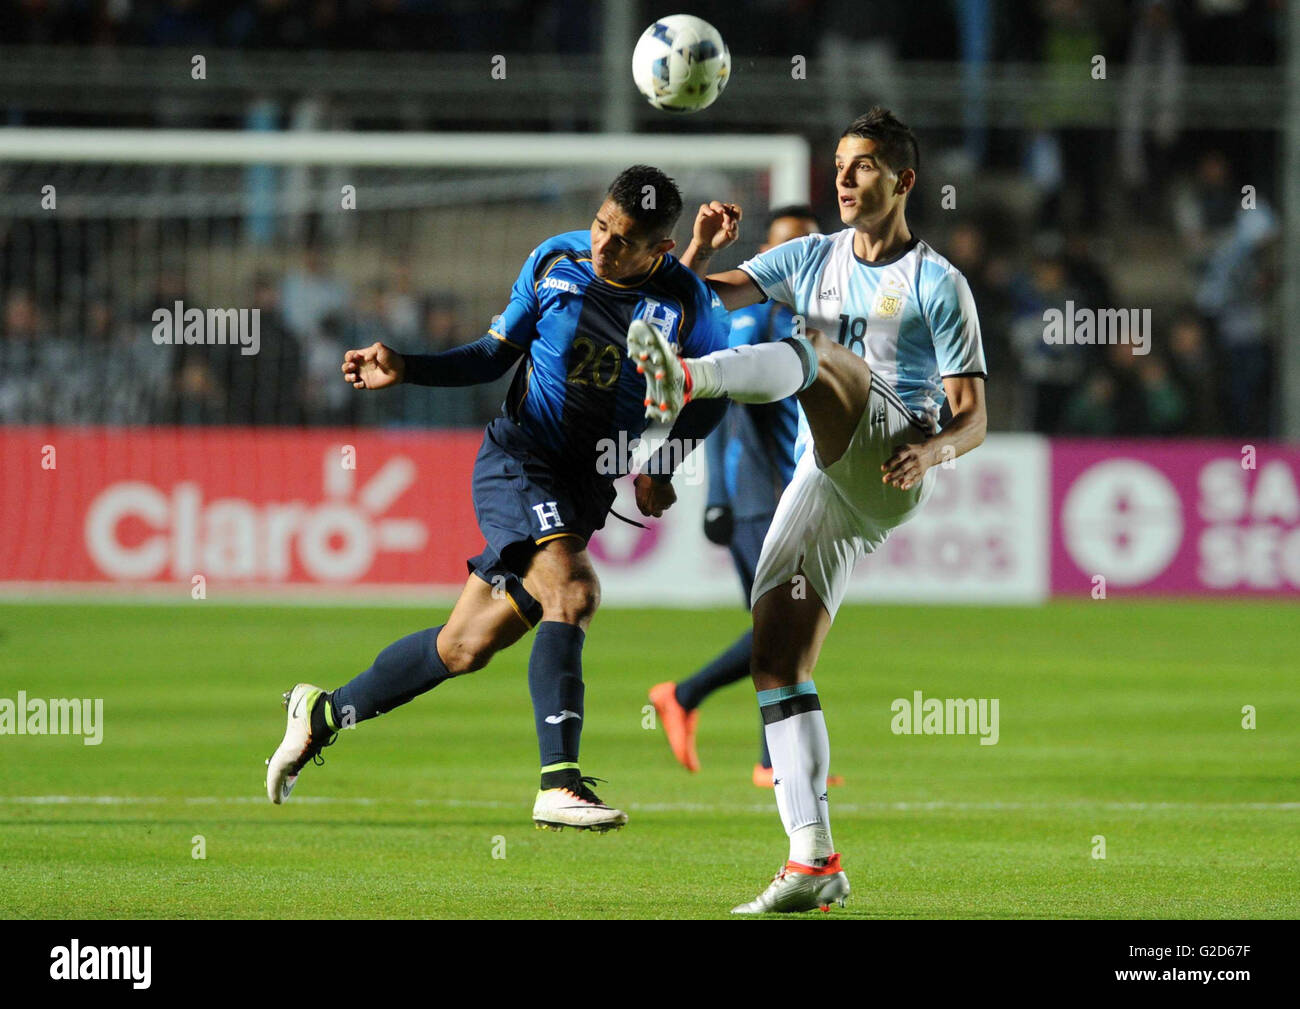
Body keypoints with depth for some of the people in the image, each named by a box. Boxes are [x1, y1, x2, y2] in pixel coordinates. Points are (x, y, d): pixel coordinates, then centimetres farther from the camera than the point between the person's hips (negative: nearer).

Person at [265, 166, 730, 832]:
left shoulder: (688, 307, -6)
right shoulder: (554, 261, -3)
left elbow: (712, 394, 9)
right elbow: (496, 353, 9)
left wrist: (659, 467, -3)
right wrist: (404, 368, -1)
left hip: (586, 489, 2)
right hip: (518, 457, -2)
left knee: (467, 646, 5)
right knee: (571, 591, -29)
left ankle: (325, 712, 26)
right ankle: (560, 785, -33)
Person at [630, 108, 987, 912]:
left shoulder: (938, 285, 5)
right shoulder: (812, 260, 22)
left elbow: (973, 417, 1)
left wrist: (930, 451, -21)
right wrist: (701, 246, -5)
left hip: (890, 468, -7)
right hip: (826, 481, 7)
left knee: (810, 353, -31)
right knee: (777, 663, -4)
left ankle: (685, 384, -65)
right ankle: (814, 861, -5)